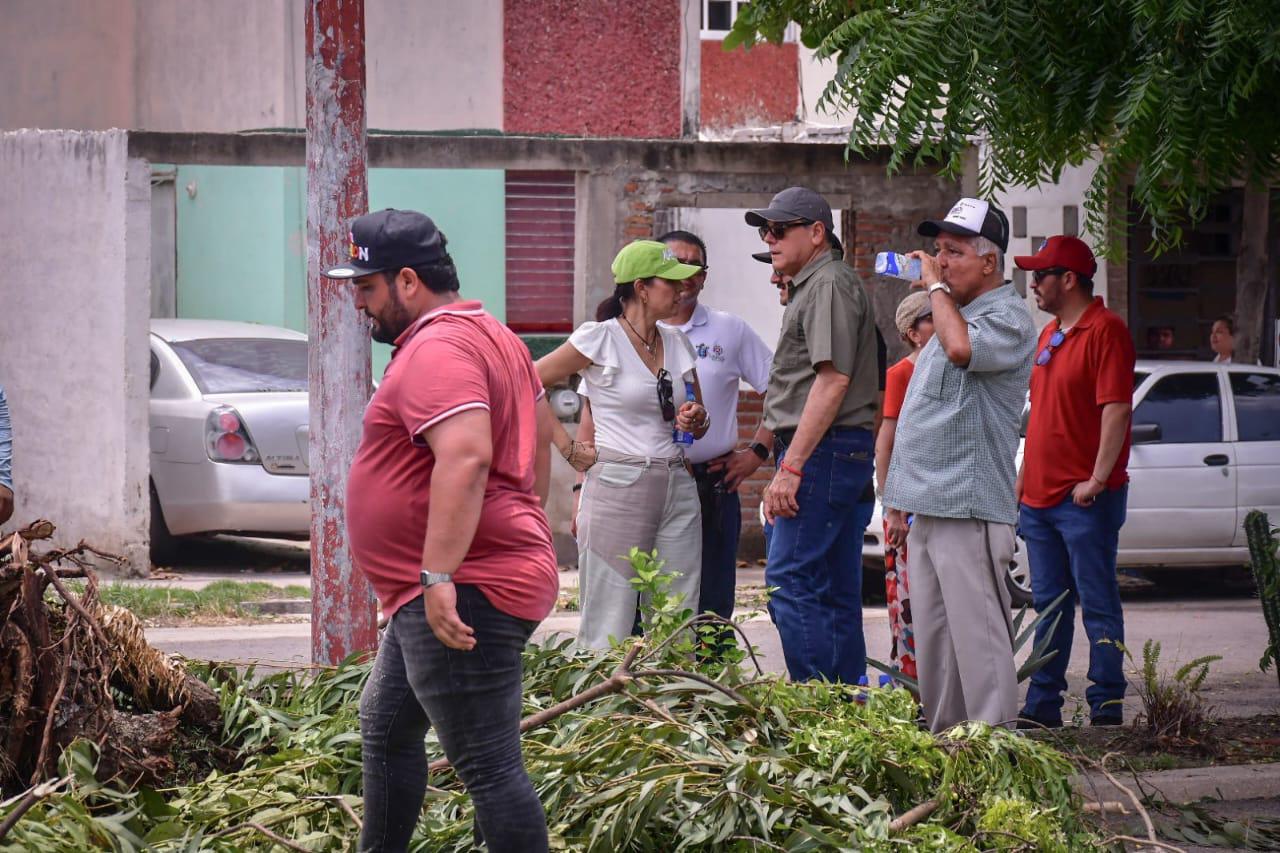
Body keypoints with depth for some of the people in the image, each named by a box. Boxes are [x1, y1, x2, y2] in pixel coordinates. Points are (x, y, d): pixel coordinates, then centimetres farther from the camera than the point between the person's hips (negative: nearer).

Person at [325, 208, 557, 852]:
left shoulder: (435, 351, -17)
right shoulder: (494, 338, 17)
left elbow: (466, 455, -30)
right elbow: (540, 431, 28)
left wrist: (439, 576, -32)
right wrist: (525, 521, 34)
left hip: (460, 596, -12)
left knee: (487, 765, -11)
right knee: (385, 729, 25)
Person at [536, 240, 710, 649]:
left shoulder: (678, 344, 13)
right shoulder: (600, 340, -5)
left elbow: (698, 420, 23)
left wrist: (696, 420, -1)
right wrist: (568, 447, -4)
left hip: (676, 488, 6)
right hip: (617, 487, -6)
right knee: (609, 628, -7)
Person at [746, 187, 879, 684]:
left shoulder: (829, 284, -10)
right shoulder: (811, 286, 22)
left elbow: (833, 381, -19)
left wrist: (792, 465, -22)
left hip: (823, 452, -11)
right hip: (843, 456, 11)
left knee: (789, 583, -14)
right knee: (836, 593, 9)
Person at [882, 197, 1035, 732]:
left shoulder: (1008, 318, -7)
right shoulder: (953, 317, 22)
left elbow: (963, 348, -31)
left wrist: (936, 285, -14)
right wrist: (899, 503, 24)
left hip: (968, 510, -10)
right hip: (927, 508, 10)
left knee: (977, 638, -10)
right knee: (931, 642, 11)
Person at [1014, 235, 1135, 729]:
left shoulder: (1105, 331, -10)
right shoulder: (1050, 335, 18)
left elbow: (1116, 409, -18)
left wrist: (1097, 478, -22)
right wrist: (1023, 480, 20)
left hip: (1085, 499, -9)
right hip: (1040, 497, 9)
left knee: (1097, 604, -5)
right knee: (1049, 606, 11)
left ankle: (1106, 707, -2)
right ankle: (1043, 704, 14)